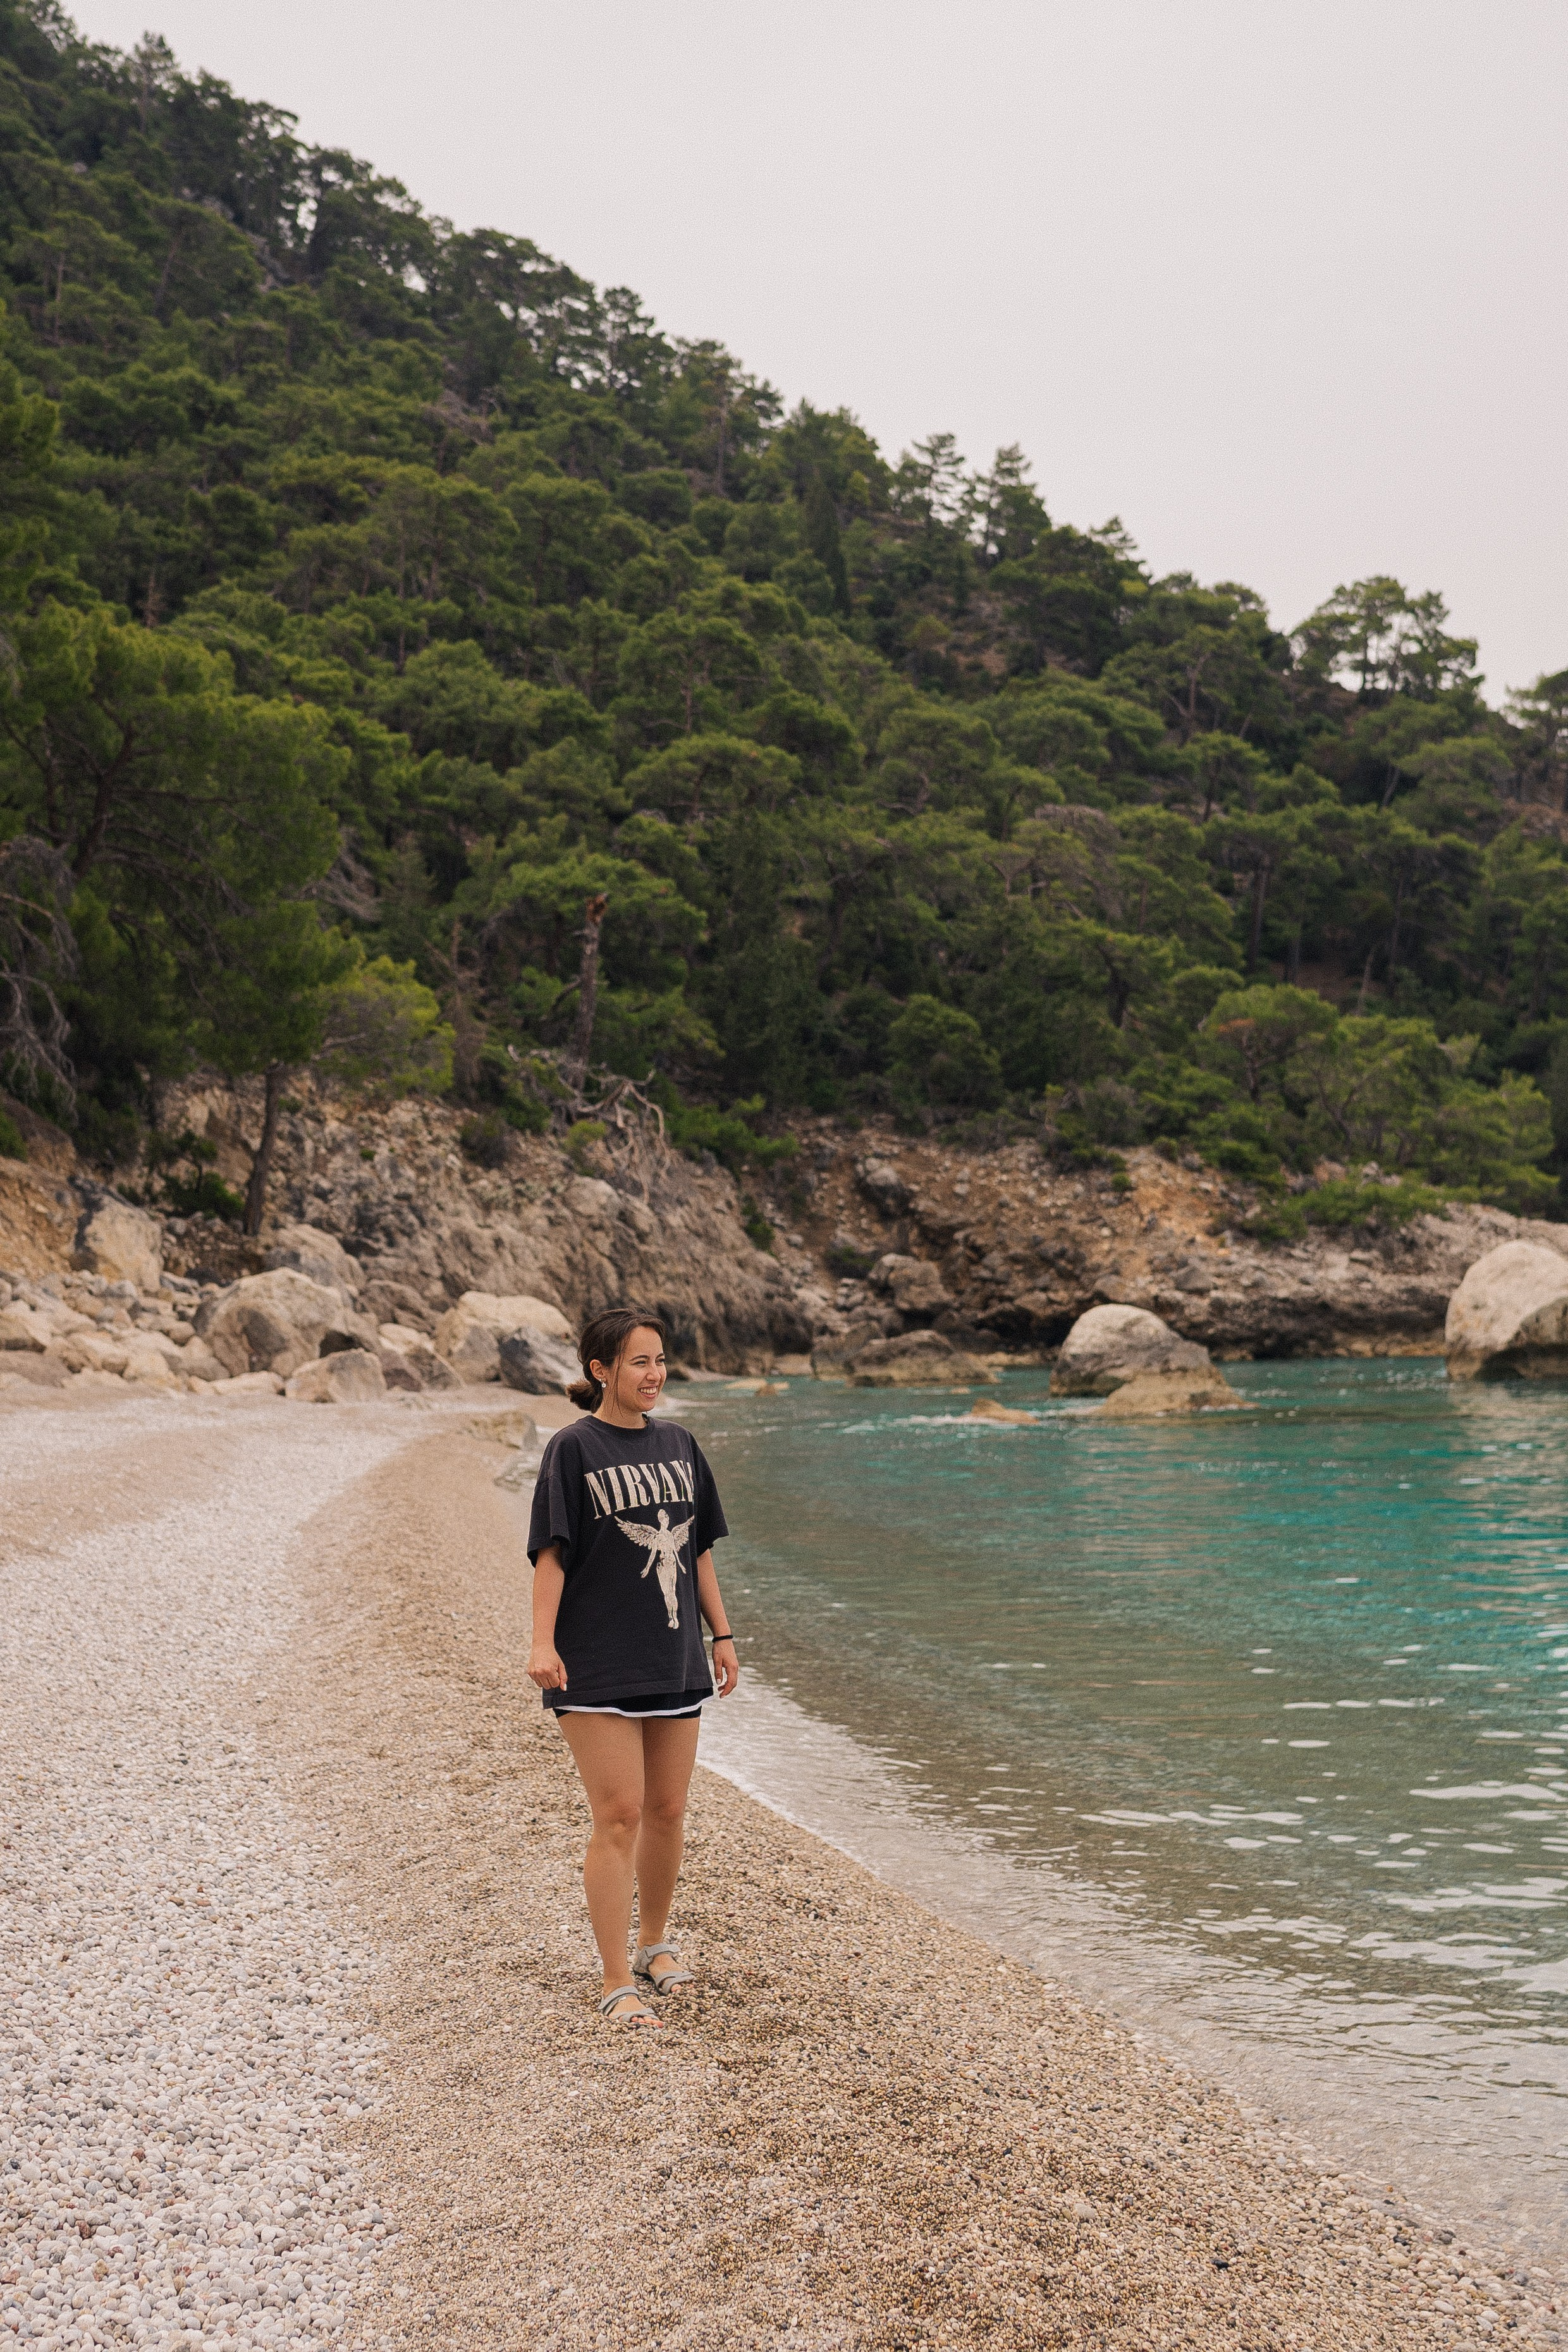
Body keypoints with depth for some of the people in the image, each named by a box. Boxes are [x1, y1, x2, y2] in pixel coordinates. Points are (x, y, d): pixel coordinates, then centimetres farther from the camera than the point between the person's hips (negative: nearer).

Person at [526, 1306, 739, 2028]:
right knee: (619, 1818, -6)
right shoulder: (574, 1449, -7)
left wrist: (722, 1635, 14)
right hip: (597, 1666, -5)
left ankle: (654, 1943, 34)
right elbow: (551, 1552, -10)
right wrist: (542, 1644, -19)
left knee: (668, 1813, 13)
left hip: (674, 1662, 6)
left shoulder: (678, 1445, 10)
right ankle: (617, 1985, 4)